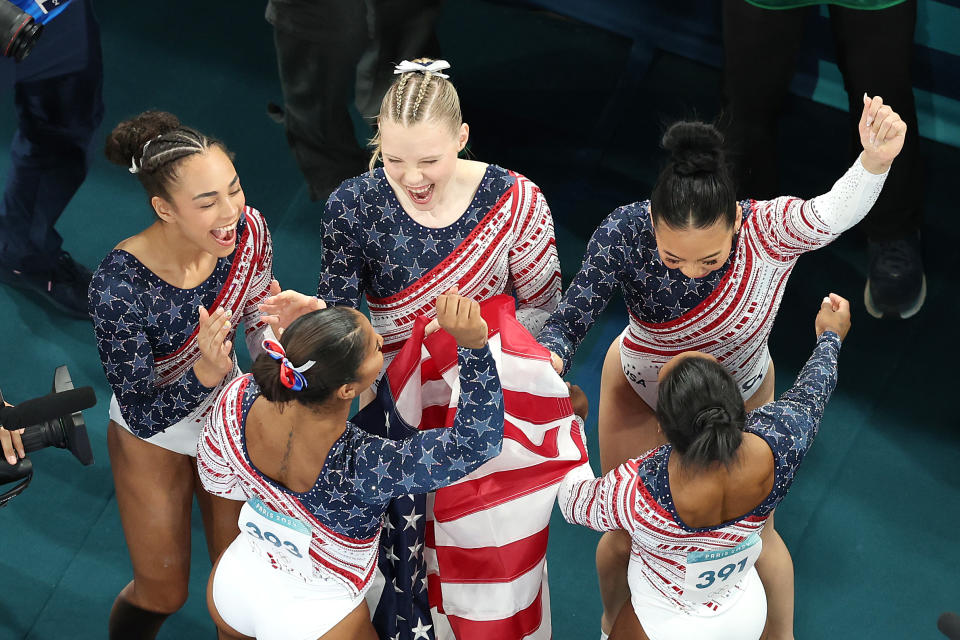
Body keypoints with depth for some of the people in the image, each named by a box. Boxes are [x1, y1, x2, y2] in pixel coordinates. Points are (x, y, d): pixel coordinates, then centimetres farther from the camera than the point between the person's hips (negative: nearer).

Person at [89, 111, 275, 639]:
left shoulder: (248, 230, -24)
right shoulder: (119, 286, -38)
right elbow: (143, 418, -31)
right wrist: (206, 373, -47)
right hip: (153, 439, -4)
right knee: (162, 592, 17)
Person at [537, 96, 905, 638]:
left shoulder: (769, 231, -38)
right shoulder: (624, 233, -36)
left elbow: (835, 212, -57)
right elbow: (569, 322, -32)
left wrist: (874, 162, -78)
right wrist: (548, 359, -55)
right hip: (640, 391, 0)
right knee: (625, 534, 16)